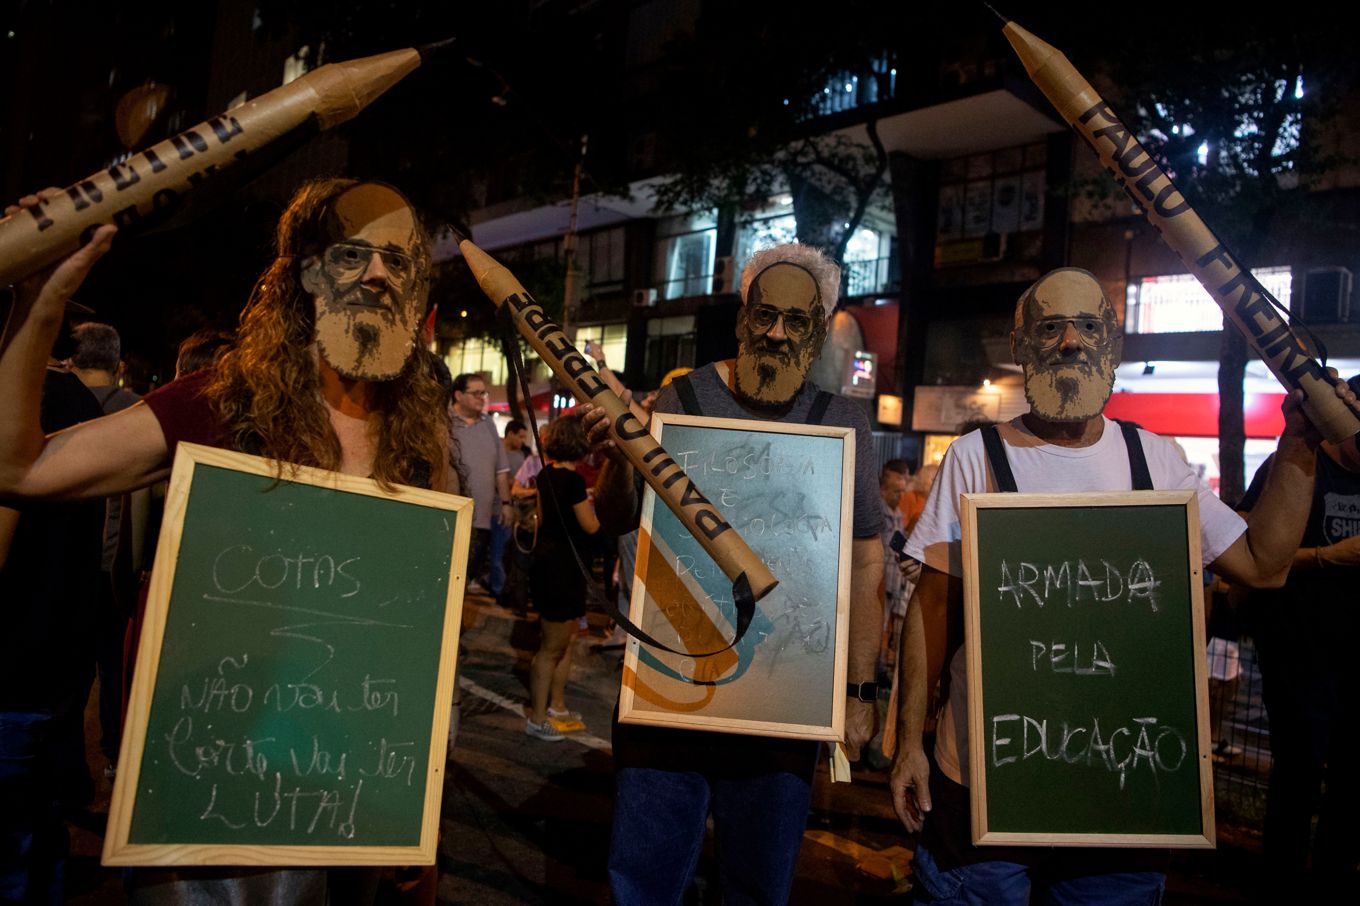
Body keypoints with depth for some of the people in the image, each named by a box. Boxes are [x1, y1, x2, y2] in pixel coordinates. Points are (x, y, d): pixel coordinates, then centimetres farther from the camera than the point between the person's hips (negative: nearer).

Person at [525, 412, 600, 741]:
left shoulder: (546, 473, 6)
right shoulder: (573, 480, -21)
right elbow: (591, 527, -16)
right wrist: (588, 502, -2)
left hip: (547, 558, 9)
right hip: (563, 565, -9)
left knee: (566, 640, 21)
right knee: (552, 648, 3)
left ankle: (556, 705, 33)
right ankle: (537, 720, 14)